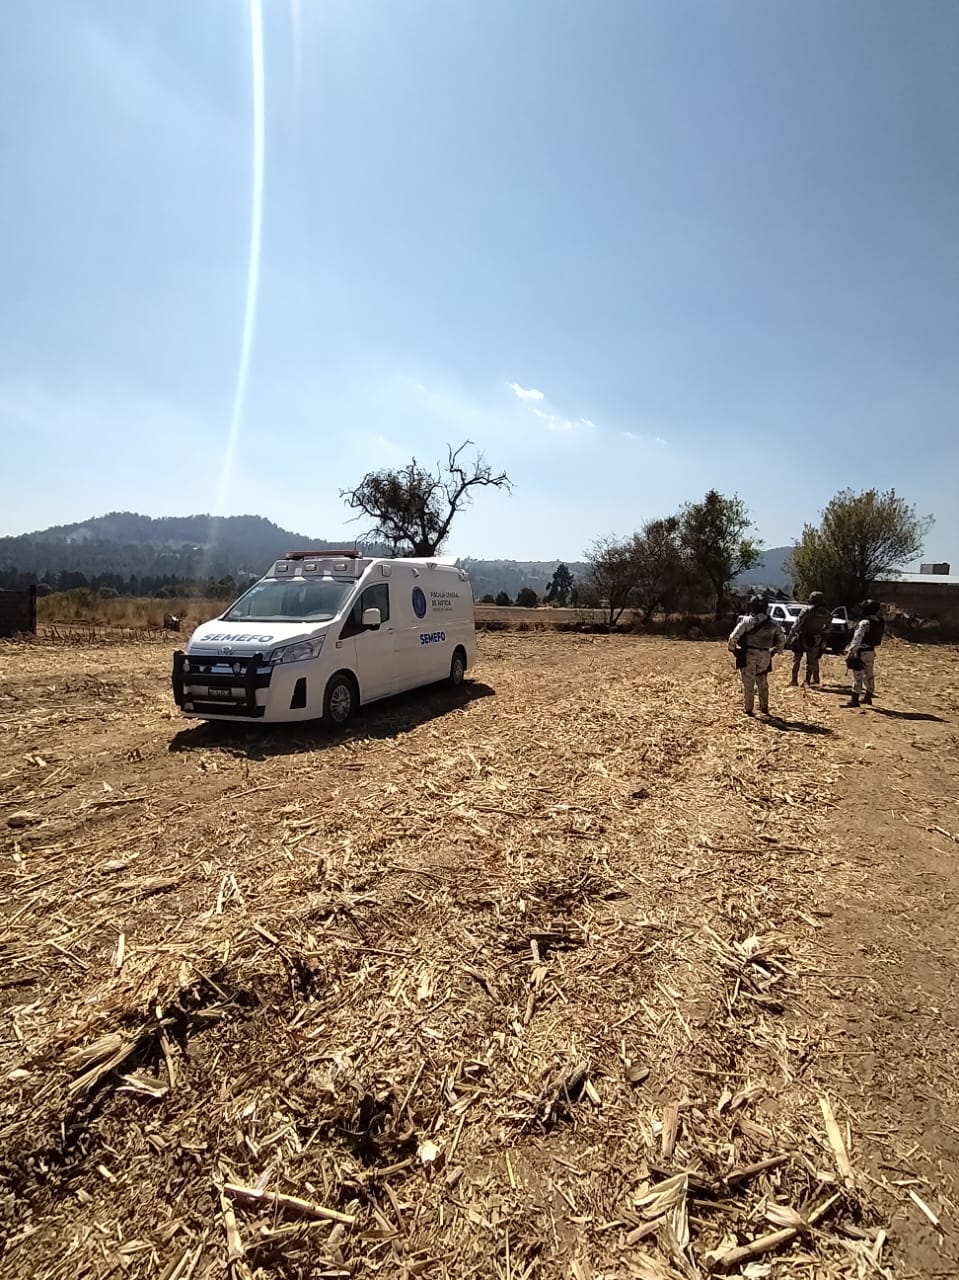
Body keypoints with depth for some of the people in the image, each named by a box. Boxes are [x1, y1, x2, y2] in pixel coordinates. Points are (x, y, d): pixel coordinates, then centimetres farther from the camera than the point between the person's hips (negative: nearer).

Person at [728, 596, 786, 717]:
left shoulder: (746, 621, -10)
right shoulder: (772, 623, 5)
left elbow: (733, 637, -15)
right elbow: (782, 639, 16)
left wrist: (732, 649, 0)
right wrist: (776, 650, 27)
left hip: (748, 656, -4)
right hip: (764, 657, 4)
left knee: (748, 683, 4)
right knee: (763, 683, 19)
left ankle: (748, 709, 7)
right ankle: (764, 708, 25)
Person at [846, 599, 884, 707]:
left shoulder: (865, 623, -20)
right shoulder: (881, 623, 5)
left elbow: (857, 639, -22)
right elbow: (880, 636, 11)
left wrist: (850, 652, -20)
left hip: (861, 652, -8)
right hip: (872, 651, 8)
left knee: (858, 676, -4)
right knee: (869, 675, 19)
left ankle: (855, 699, -2)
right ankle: (868, 697, 31)